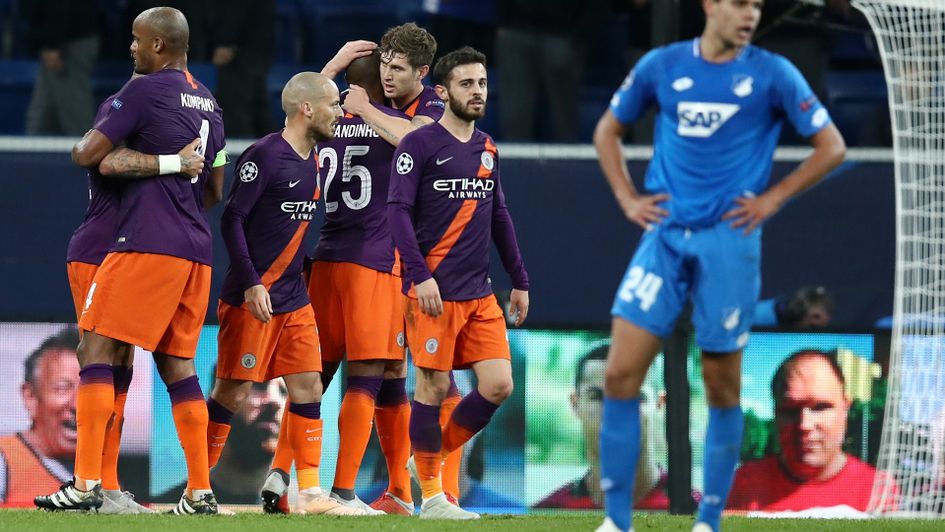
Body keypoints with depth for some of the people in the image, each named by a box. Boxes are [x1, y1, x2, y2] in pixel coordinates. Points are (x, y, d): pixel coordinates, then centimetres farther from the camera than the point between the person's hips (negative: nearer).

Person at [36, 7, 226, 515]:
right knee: (177, 363, 12)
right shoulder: (208, 103, 17)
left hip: (147, 243, -8)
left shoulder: (144, 90, -7)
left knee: (96, 351, -6)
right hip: (197, 248, 8)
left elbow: (86, 154, -8)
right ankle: (200, 492, 8)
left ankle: (86, 484, -15)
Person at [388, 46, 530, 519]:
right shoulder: (420, 145, -5)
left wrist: (519, 280, 18)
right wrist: (420, 276, -19)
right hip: (434, 291, -6)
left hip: (479, 294, 6)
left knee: (498, 384, -2)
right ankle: (430, 495, 5)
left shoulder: (487, 149, 15)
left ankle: (438, 452, 19)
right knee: (434, 386, -4)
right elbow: (398, 211, -11)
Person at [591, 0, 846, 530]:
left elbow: (832, 146, 1)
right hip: (666, 235, 2)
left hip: (729, 239, -2)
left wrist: (772, 198, -5)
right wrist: (628, 198, 7)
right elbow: (608, 131, 19)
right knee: (620, 374, -6)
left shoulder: (772, 73, -1)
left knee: (721, 384, 2)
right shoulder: (662, 66, 5)